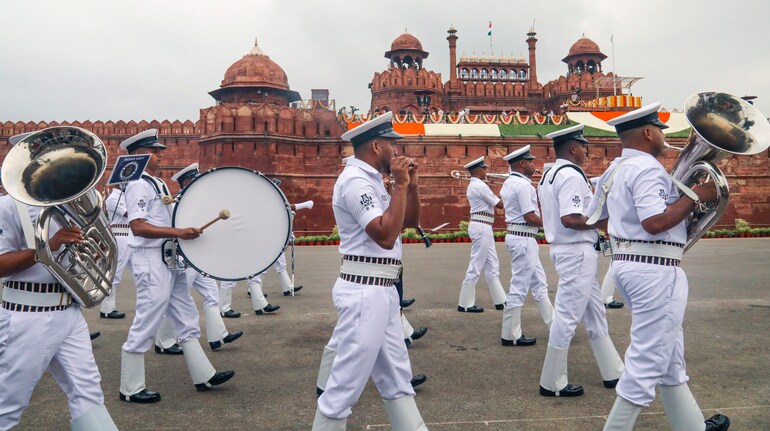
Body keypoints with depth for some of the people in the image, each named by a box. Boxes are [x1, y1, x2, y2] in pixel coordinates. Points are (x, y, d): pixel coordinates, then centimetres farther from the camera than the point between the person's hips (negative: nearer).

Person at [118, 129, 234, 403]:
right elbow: (138, 227, -22)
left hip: (170, 258, 10)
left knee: (186, 319, 11)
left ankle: (204, 376, 19)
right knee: (146, 324, -1)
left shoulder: (158, 183, 16)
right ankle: (130, 389, 14)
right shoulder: (137, 185, -12)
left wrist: (188, 230, 12)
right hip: (151, 260, -10)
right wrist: (178, 232, -28)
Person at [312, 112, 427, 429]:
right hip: (364, 292, -10)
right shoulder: (355, 180, -15)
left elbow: (410, 221, 20)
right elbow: (386, 236, -24)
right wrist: (400, 185, -16)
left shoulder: (371, 180, 15)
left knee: (396, 377, 18)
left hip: (382, 291, 10)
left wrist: (411, 184, 6)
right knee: (346, 382, 0)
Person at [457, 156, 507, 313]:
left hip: (482, 227, 11)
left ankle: (500, 300, 19)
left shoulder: (473, 185, 17)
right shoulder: (480, 185, -15)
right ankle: (465, 304, 2)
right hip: (481, 227, -11)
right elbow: (499, 204, -12)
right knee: (476, 266, -5)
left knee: (492, 266, 13)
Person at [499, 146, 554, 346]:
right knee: (519, 287, -3)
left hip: (516, 236, 10)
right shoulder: (523, 185, -16)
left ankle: (554, 325, 26)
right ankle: (510, 336, 6)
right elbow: (530, 217, -20)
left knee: (538, 283, 16)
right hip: (523, 238, -10)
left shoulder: (508, 184, 14)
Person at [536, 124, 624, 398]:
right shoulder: (571, 175, -17)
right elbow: (570, 219, -26)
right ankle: (552, 383, 9)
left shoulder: (549, 175, 13)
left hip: (563, 248, 10)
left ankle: (613, 371, 30)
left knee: (594, 312, 18)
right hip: (577, 251, -10)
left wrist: (595, 218, 13)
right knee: (568, 316, -2)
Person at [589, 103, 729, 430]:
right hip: (655, 269, -10)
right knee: (649, 358, -2)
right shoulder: (647, 168, -15)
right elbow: (656, 222, -27)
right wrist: (695, 197, -15)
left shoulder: (614, 170, 13)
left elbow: (594, 217, 19)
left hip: (627, 263, 10)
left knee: (669, 352, 21)